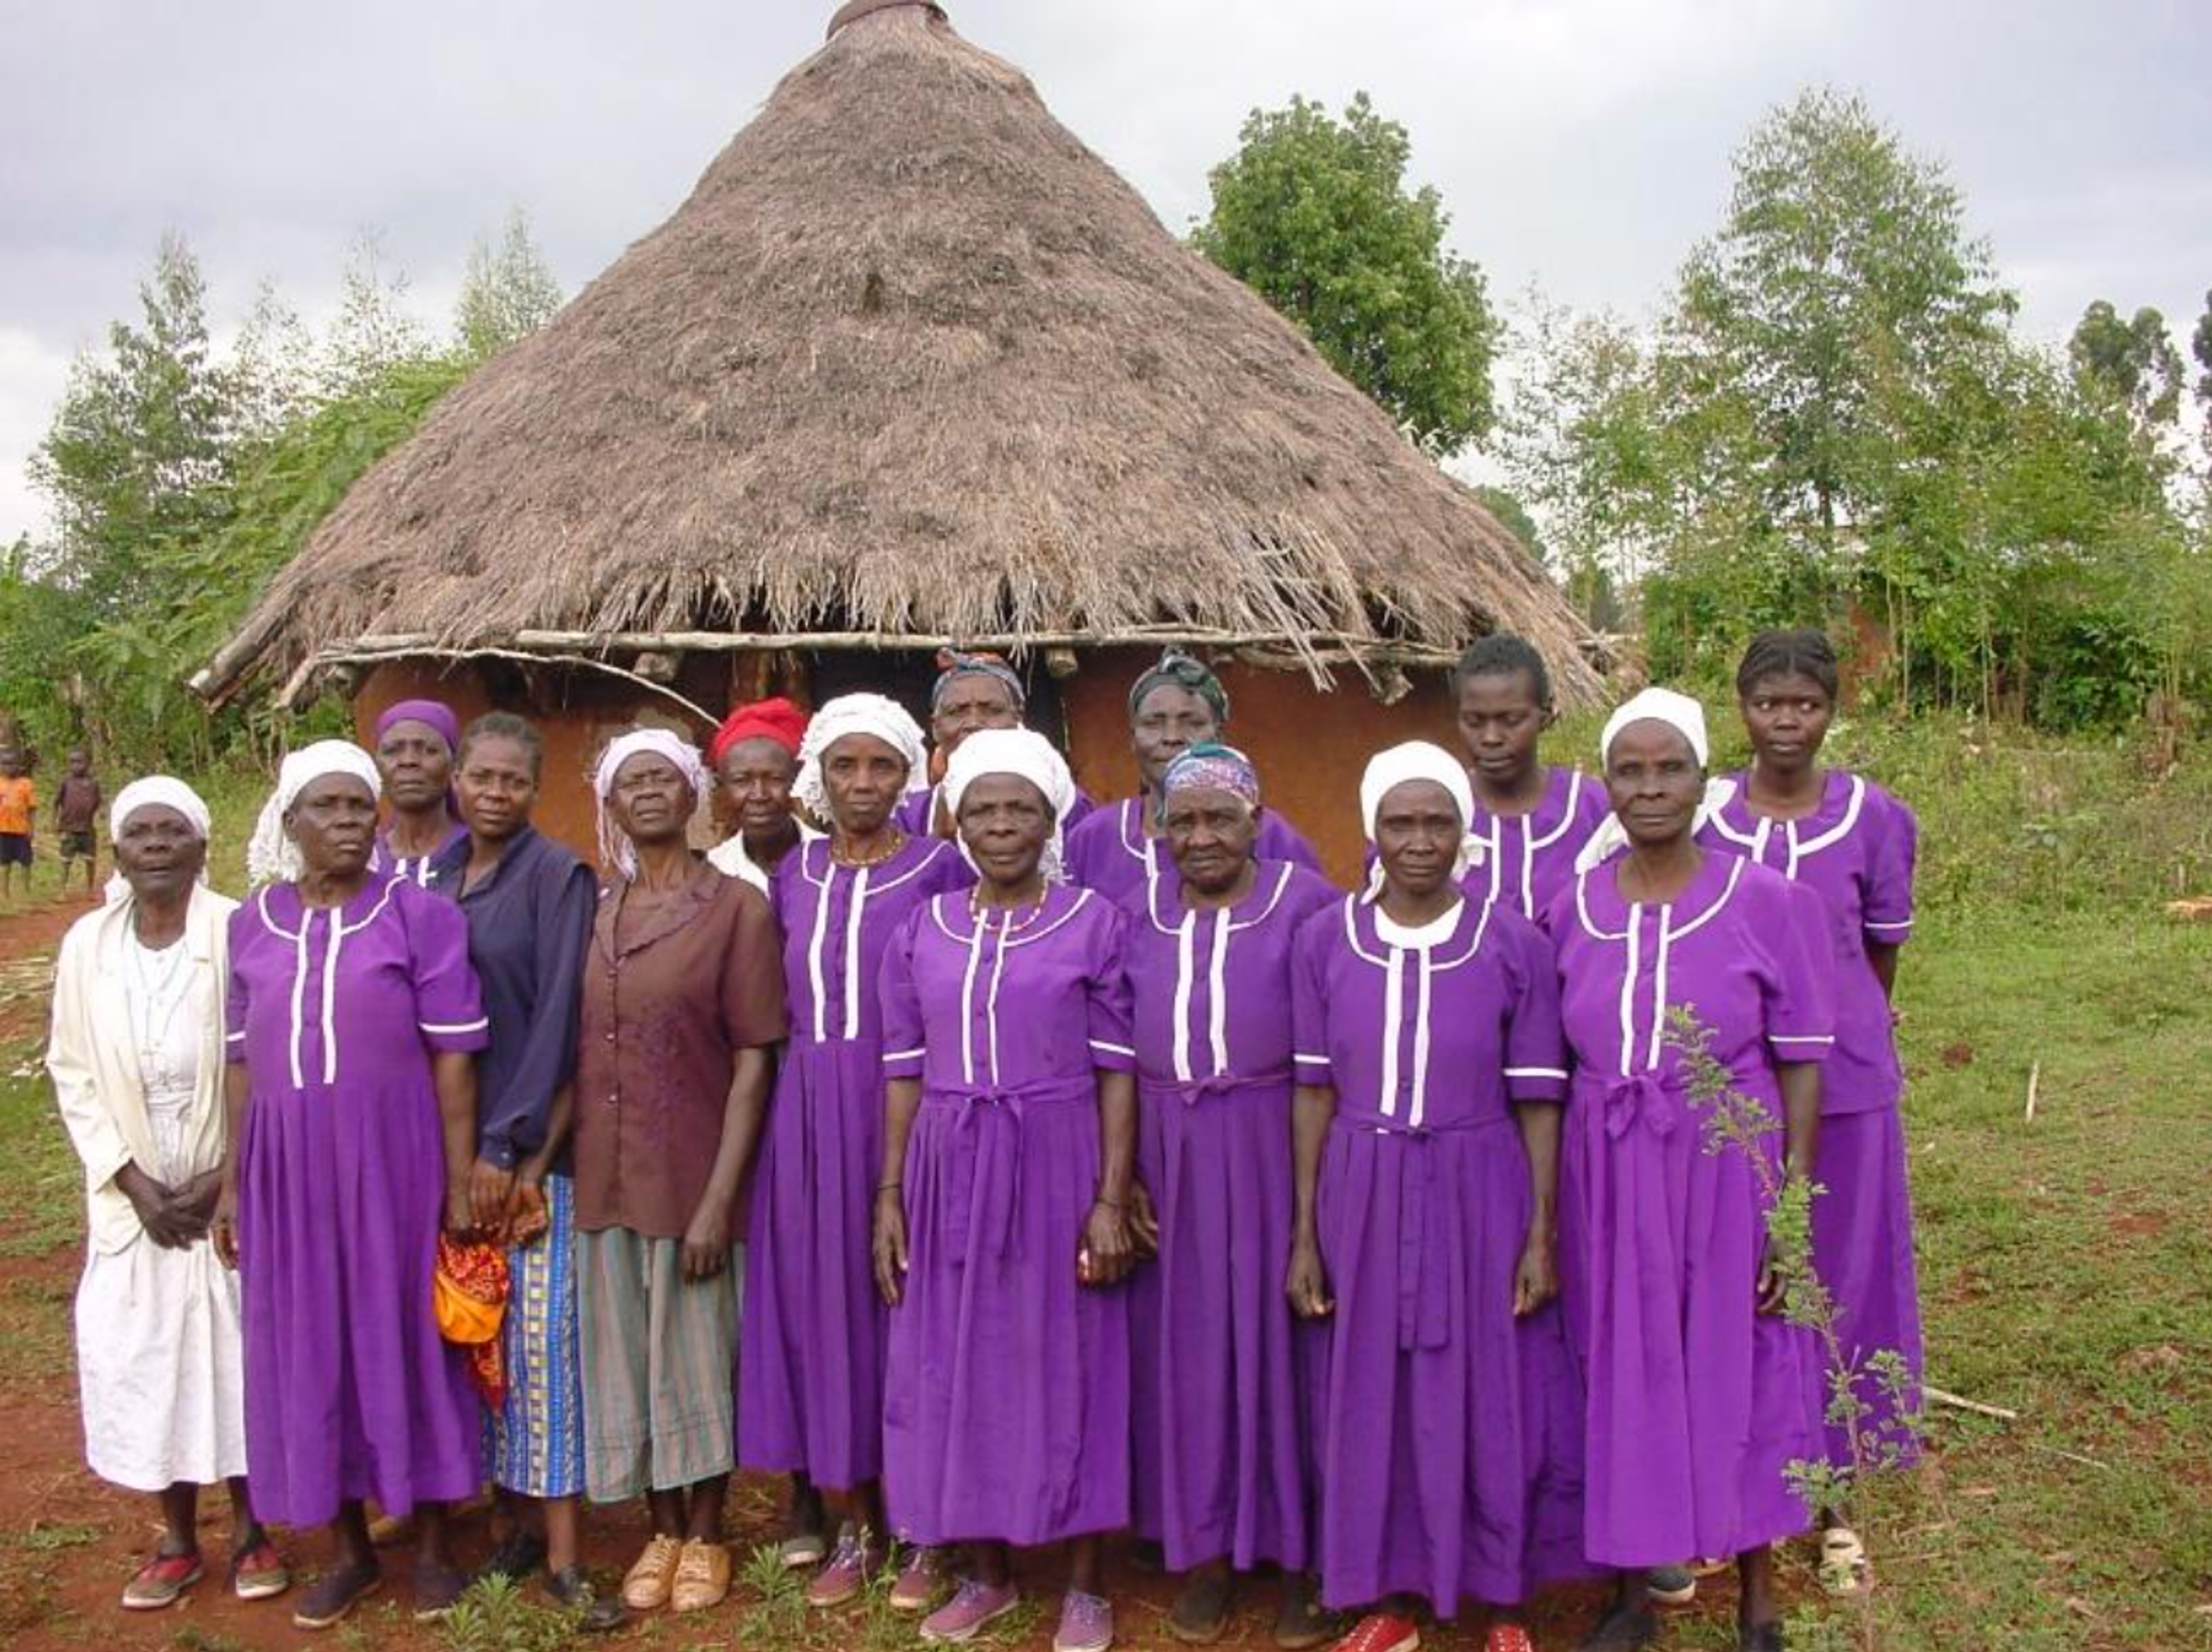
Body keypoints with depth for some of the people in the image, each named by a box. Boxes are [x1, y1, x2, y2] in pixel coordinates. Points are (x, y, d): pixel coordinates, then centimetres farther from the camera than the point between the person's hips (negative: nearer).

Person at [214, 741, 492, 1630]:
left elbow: (453, 1056, -6)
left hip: (396, 1157, -3)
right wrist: (232, 1180, 7)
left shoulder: (422, 914, -5)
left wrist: (459, 1182, -9)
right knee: (308, 1350, 11)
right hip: (289, 1165, 4)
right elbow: (242, 1059, 10)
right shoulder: (251, 924, 6)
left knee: (407, 1338, 6)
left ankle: (431, 1545, 22)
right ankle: (349, 1549, 27)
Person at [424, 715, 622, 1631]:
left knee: (541, 1332, -4)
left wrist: (507, 1145, -15)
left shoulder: (559, 876, -8)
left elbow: (558, 1017, -12)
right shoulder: (433, 874, 9)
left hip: (531, 1142, -5)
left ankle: (560, 1552, 3)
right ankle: (514, 1517, 21)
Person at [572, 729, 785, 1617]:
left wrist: (718, 1199, -14)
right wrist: (564, 1168, 2)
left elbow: (754, 1061, -10)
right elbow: (578, 1053, 10)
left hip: (691, 1176, -4)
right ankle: (662, 1534, 30)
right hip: (605, 1178, 4)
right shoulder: (592, 914, 7)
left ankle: (706, 1540, 26)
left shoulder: (737, 906, -7)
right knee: (626, 1359, 13)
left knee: (695, 1355, 8)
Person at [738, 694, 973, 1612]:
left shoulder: (941, 868, -4)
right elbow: (784, 1004, 13)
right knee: (824, 1305, 8)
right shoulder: (793, 877, 10)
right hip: (811, 1117, 4)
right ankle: (856, 1527, 22)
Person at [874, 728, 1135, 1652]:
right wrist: (889, 1195, 3)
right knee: (958, 1366, 10)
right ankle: (987, 1573, 27)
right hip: (949, 1175, 3)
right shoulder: (923, 932, 5)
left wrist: (1112, 1200, -11)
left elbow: (1117, 1071, -5)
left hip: (1058, 1168, -3)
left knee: (1065, 1363, 5)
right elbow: (905, 1072, 7)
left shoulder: (1093, 923, -4)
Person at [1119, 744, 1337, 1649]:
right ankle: (1206, 1548, 25)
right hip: (1169, 1150, 3)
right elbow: (1116, 1052, 8)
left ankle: (1298, 1555, 21)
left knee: (1279, 1340, 5)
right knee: (1188, 1345, 10)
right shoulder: (1140, 912, 6)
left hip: (1274, 1145, -3)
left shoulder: (1305, 902, -6)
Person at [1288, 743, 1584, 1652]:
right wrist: (1304, 1234, 0)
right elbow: (1315, 1092, 1)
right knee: (1373, 1398, 10)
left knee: (1490, 1397, 8)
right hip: (1364, 1198, 2)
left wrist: (1542, 1236, -5)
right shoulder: (1326, 940, -2)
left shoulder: (1515, 943, -6)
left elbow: (1538, 1101, -3)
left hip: (1480, 1195, -1)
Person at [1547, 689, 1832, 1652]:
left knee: (1739, 1371, 9)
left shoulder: (1766, 902, -7)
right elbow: (1552, 1064, 6)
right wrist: (1549, 1208, 4)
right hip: (1608, 1175, 2)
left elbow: (1801, 1063, -5)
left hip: (1728, 1170, -2)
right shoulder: (1571, 910, 0)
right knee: (1622, 1375, 12)